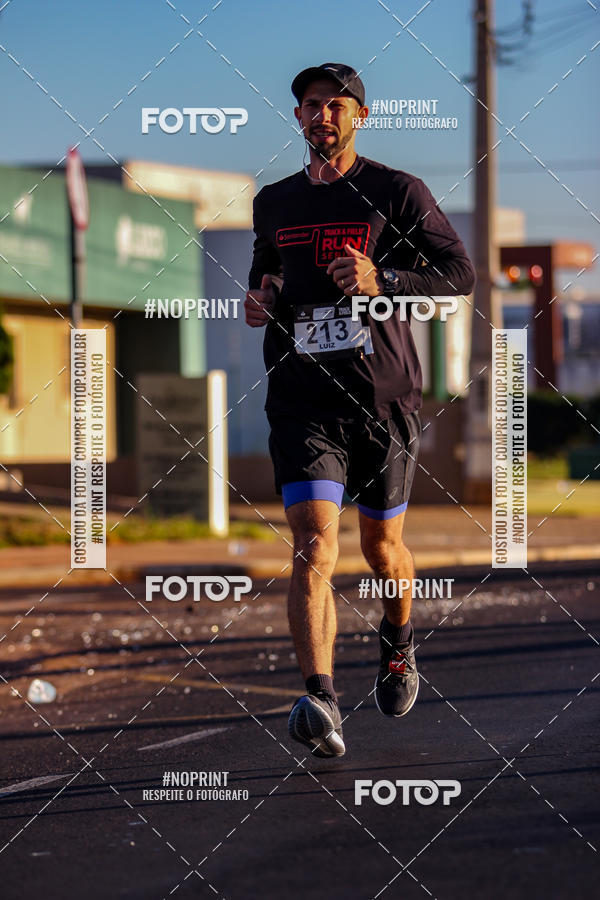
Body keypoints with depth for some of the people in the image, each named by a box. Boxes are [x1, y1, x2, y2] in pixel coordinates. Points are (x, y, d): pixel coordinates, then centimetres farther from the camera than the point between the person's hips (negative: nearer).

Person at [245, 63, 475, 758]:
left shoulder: (396, 192, 1)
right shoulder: (273, 204, 13)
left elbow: (460, 272, -3)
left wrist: (383, 279, -18)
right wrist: (258, 299, 6)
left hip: (384, 396, -1)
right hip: (302, 403, 1)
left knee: (381, 547, 13)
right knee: (314, 548, -16)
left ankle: (398, 640, 46)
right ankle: (320, 704, -27)